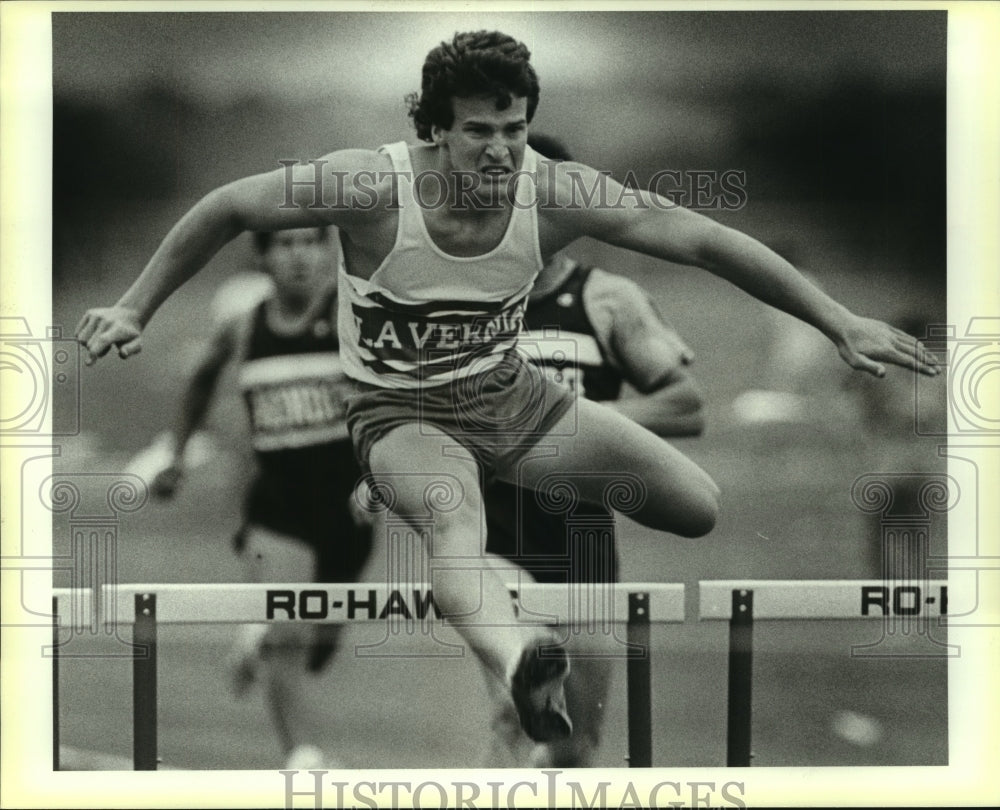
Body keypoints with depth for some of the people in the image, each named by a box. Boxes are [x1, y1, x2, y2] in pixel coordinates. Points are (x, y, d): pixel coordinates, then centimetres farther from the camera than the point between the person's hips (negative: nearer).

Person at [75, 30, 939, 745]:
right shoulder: (376, 187, -24)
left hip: (513, 397, 5)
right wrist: (134, 309, -13)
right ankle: (521, 660, -73)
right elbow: (227, 208, -12)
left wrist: (840, 322, -12)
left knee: (704, 509, -4)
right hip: (404, 414, -4)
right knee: (457, 529, -40)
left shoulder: (554, 193, -17)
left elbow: (699, 238, -12)